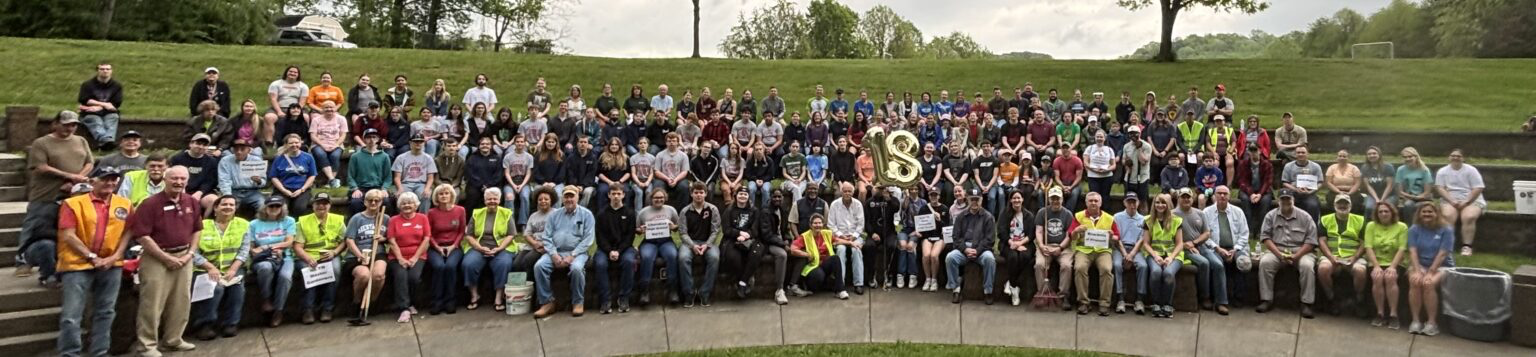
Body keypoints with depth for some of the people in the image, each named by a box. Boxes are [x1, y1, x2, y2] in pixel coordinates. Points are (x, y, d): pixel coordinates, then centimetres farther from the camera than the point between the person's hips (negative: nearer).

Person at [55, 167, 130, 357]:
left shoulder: (125, 204, 8)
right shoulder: (73, 203, -3)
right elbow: (67, 235, -9)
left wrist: (115, 256, -6)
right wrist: (92, 257, -12)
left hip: (111, 266, 4)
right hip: (78, 265, -4)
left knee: (105, 313, 11)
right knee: (71, 316, -5)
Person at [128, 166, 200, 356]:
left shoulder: (192, 202, 6)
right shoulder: (151, 203, -12)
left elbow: (196, 230, 15)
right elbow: (142, 236, -15)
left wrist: (190, 253, 1)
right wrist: (166, 258, -14)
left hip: (183, 257, 6)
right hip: (157, 258, -6)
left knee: (181, 302, 12)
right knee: (152, 303, -3)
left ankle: (173, 340, 26)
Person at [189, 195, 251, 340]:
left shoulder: (243, 224, 9)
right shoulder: (202, 225, 2)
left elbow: (244, 250, 2)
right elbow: (194, 252, -5)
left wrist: (233, 268, -13)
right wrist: (210, 267, -18)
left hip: (233, 268, 2)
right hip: (207, 268, -2)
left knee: (237, 287, -26)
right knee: (216, 288, -30)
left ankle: (230, 323, -7)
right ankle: (205, 324, -12)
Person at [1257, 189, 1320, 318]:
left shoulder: (1305, 217, 4)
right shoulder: (1271, 215, 8)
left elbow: (1311, 240, -2)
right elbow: (1265, 237, 1)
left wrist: (1295, 256, -15)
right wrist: (1279, 254, -14)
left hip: (1300, 251, -1)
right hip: (1276, 250, 1)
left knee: (1307, 265, -32)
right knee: (1265, 262, -29)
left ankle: (1306, 303, -23)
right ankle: (1266, 300, -22)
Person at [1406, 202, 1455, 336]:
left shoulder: (1446, 230, -2)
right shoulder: (1414, 230, 6)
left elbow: (1442, 254, -11)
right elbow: (1413, 252, -5)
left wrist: (1430, 273, -21)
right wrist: (1417, 271, -20)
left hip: (1441, 266, -2)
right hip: (1419, 265, 2)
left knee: (1429, 284, -32)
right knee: (1415, 282, -30)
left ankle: (1431, 323, -24)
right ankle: (1416, 320, -24)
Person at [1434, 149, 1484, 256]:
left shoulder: (1471, 170, 3)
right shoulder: (1442, 171, 9)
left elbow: (1478, 189, -5)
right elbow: (1440, 188, -1)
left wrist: (1465, 202, -15)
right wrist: (1452, 201, -15)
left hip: (1471, 200, -1)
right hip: (1450, 200, 1)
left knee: (1469, 217, -31)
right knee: (1447, 215, -31)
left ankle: (1467, 246, -28)